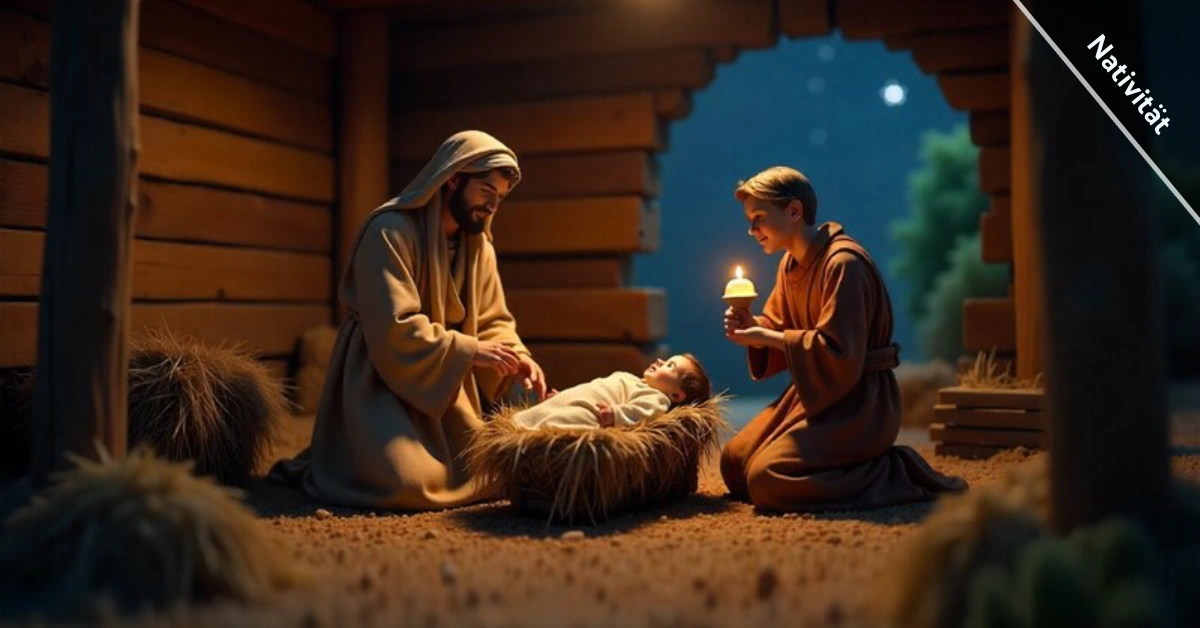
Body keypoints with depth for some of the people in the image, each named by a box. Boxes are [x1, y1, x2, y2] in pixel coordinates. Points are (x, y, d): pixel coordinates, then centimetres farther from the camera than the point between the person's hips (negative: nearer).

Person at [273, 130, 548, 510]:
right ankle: (314, 466, 5)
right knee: (407, 483, -27)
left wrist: (516, 357, -14)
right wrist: (470, 350, -24)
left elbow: (493, 321, 6)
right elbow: (394, 329, -26)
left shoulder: (479, 244, 5)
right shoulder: (391, 232, -19)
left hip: (451, 384, 8)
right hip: (382, 378, -8)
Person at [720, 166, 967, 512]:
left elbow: (840, 355, -25)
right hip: (814, 392, 9)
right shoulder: (791, 263, 9)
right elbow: (780, 329, 15)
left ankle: (898, 474, -7)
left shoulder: (843, 263, -20)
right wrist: (753, 328, -6)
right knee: (733, 464, 6)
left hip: (857, 402, -9)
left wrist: (769, 338, -22)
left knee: (767, 480, -22)